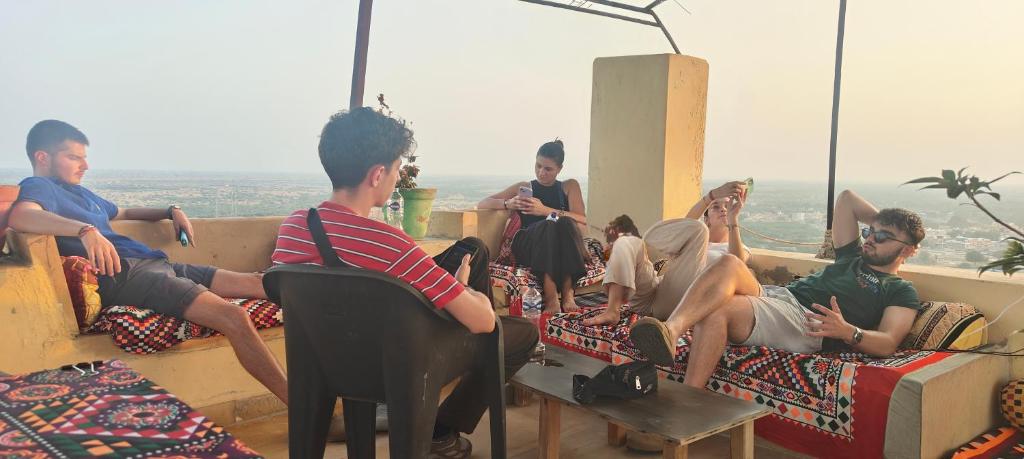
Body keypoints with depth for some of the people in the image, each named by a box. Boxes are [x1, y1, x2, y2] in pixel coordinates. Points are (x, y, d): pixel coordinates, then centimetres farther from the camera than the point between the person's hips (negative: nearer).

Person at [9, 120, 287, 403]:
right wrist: (86, 230, -39)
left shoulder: (80, 192, 29)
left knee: (257, 283, -1)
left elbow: (123, 213, 47)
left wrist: (171, 212, 30)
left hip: (154, 264, 10)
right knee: (235, 318, -27)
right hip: (123, 275, -10)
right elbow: (19, 216, -24)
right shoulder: (38, 187, 1)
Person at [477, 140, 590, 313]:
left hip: (563, 250, 1)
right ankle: (551, 299, -43)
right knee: (547, 226, -34)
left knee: (565, 224, -32)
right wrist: (508, 204, -6)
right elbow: (482, 204, 15)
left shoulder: (570, 186, 20)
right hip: (528, 248, 0)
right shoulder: (524, 187, 20)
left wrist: (545, 210, -9)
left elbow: (582, 223, 3)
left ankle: (568, 293, -36)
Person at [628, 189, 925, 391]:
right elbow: (847, 199, 37)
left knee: (715, 311, -34)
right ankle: (671, 330, -51)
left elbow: (888, 344, -4)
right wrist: (881, 219, 34)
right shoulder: (853, 256, 33)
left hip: (807, 325, -6)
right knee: (730, 264, -29)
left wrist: (848, 332, -22)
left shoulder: (901, 293, 15)